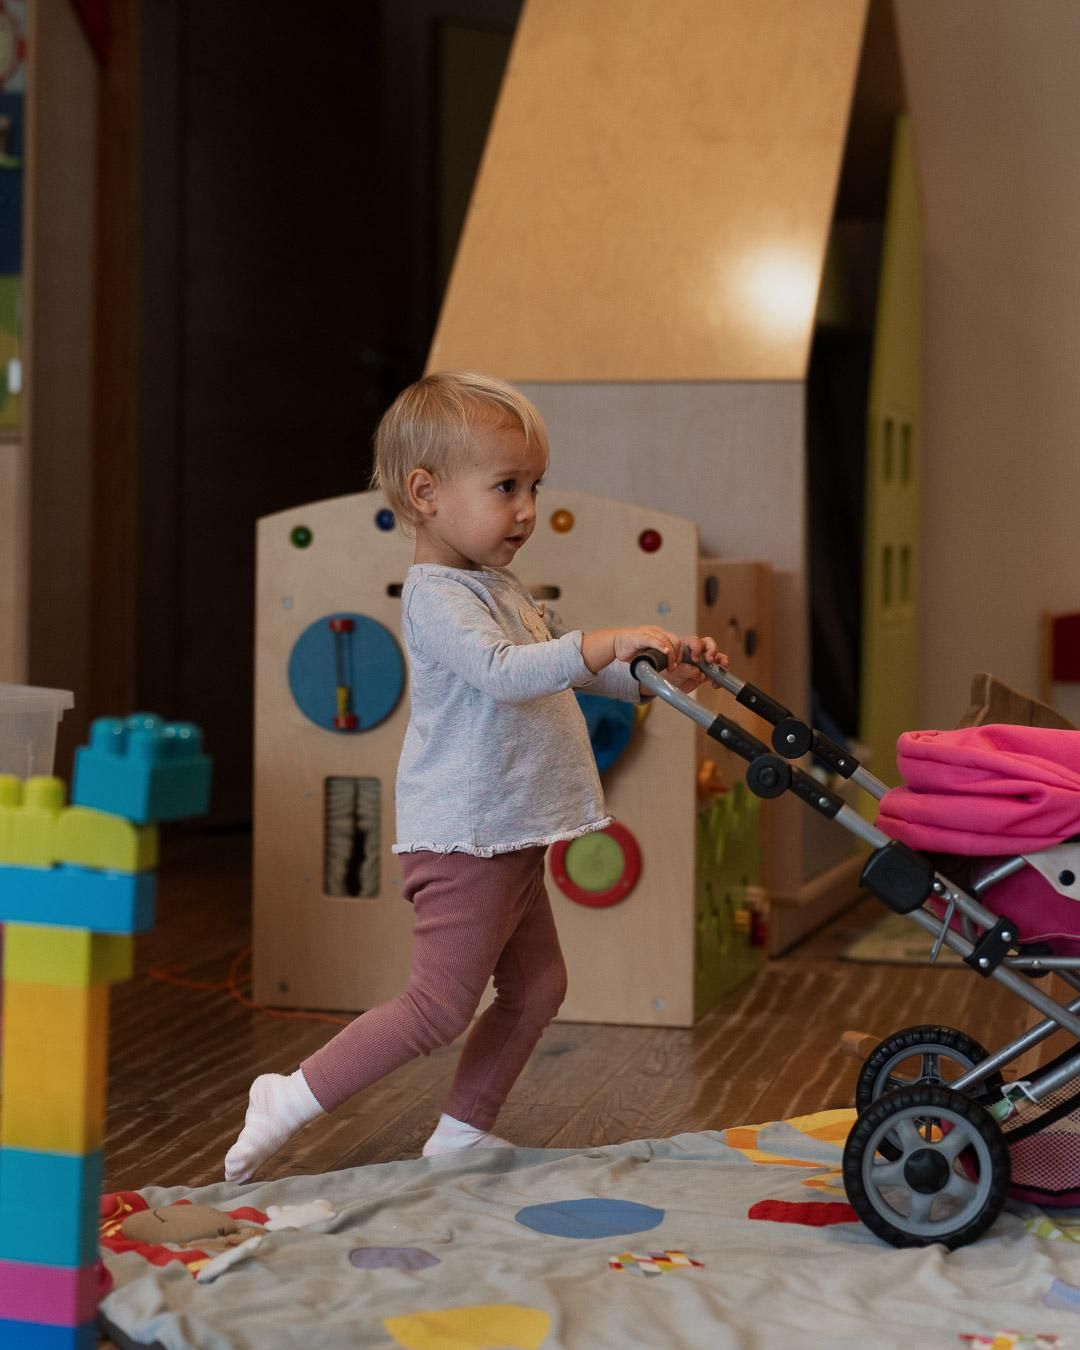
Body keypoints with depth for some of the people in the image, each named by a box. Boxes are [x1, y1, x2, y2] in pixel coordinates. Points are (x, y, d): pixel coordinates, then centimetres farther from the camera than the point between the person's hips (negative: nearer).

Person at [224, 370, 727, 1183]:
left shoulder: (502, 588, 16)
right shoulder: (438, 595, -17)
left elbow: (570, 670, 24)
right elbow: (503, 672, -34)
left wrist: (660, 673, 10)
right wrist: (608, 644, -41)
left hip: (509, 837, 10)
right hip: (463, 839, -10)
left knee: (536, 987, 14)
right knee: (440, 1007, -6)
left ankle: (462, 1133, 25)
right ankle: (291, 1102, 4)